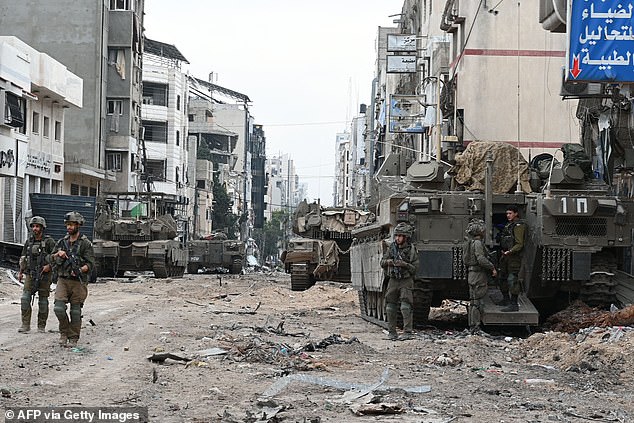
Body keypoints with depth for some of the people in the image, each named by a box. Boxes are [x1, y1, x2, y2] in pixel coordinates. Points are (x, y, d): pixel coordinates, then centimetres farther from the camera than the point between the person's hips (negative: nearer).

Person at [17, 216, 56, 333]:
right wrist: (20, 272, 12)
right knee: (25, 298, -10)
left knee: (43, 301, 2)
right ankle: (25, 324, -8)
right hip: (30, 275, 3)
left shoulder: (49, 241, -5)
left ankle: (41, 326, 12)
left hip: (44, 275, -3)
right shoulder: (29, 242, 9)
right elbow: (23, 258, 18)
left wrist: (49, 265, -18)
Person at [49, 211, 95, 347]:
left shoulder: (85, 243, -4)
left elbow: (90, 263, -8)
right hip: (63, 280, 3)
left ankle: (73, 339, 10)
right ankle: (64, 332, 10)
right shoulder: (62, 242, 11)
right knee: (59, 308, -10)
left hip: (78, 282, -3)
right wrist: (58, 254, -5)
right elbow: (52, 259, 16)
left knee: (75, 311, 1)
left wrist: (79, 270, -25)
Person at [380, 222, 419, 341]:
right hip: (393, 281, 4)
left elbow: (415, 268, -7)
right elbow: (382, 262, 9)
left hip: (406, 282, -4)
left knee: (406, 307, -13)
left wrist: (405, 264, -23)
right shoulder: (392, 247, 4)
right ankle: (392, 332, 14)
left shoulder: (411, 250, -6)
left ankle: (407, 333, -12)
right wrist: (388, 262, -12)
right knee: (390, 307, 5)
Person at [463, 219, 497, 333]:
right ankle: (475, 327, -6)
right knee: (477, 302, -7)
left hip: (472, 275, 10)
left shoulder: (470, 242, 14)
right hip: (478, 275, -10)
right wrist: (492, 268, -16)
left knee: (473, 301, 14)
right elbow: (481, 259, -25)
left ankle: (472, 326, 19)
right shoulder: (477, 243, -16)